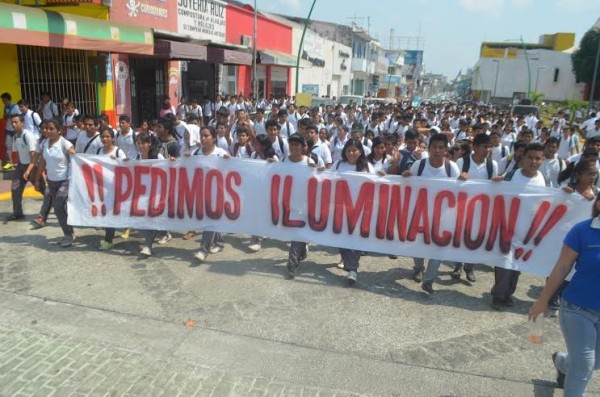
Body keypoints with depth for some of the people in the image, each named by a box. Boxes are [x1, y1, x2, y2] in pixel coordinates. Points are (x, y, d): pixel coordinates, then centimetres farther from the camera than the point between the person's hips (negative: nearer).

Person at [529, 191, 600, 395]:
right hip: (578, 309, -4)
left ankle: (561, 362, 54)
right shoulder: (583, 231, -16)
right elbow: (561, 269, -9)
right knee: (582, 367, 3)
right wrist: (543, 301, -4)